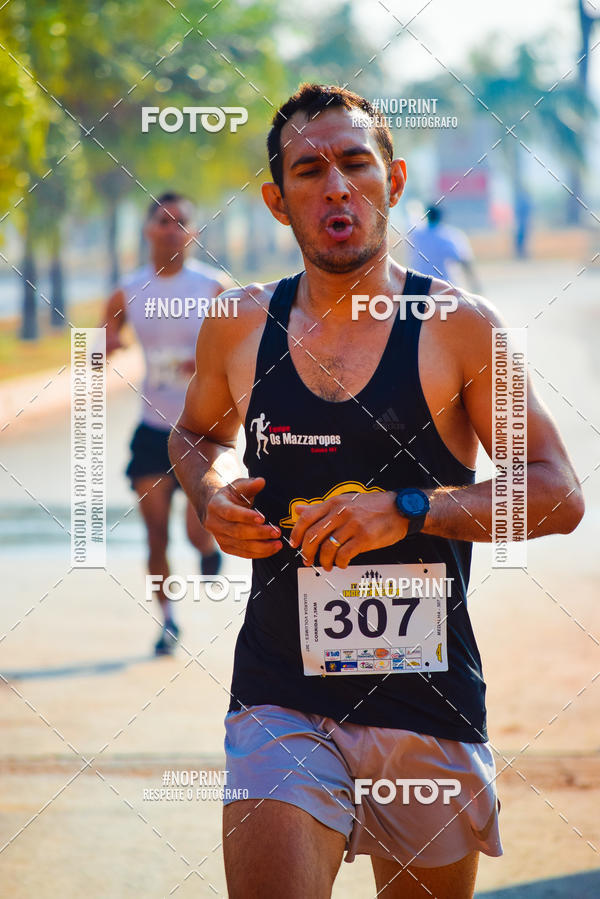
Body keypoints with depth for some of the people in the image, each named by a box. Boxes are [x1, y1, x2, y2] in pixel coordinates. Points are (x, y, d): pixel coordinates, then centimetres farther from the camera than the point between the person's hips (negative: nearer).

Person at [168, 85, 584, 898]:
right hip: (280, 698, 1)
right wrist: (211, 494, 2)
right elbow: (196, 434, 25)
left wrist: (409, 509, -18)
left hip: (426, 701, -1)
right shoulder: (241, 329, 4)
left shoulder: (457, 328, -4)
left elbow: (559, 496, -6)